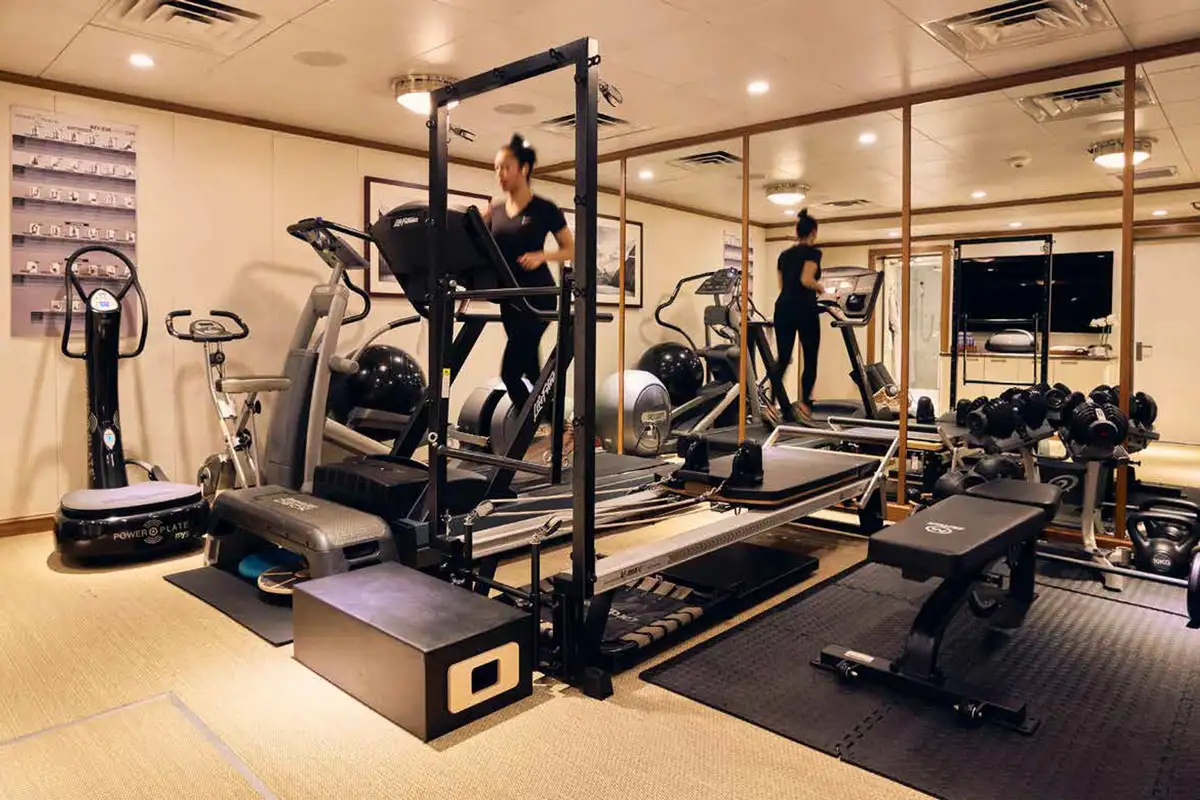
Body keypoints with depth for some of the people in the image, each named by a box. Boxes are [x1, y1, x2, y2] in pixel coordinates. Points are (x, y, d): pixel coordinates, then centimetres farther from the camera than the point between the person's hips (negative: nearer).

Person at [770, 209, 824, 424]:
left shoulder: (784, 254, 16)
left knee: (783, 360, 3)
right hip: (804, 309, -6)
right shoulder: (813, 252, -4)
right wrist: (820, 288, 0)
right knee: (810, 360, 5)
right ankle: (804, 402, -6)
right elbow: (806, 280, -18)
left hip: (783, 307, 6)